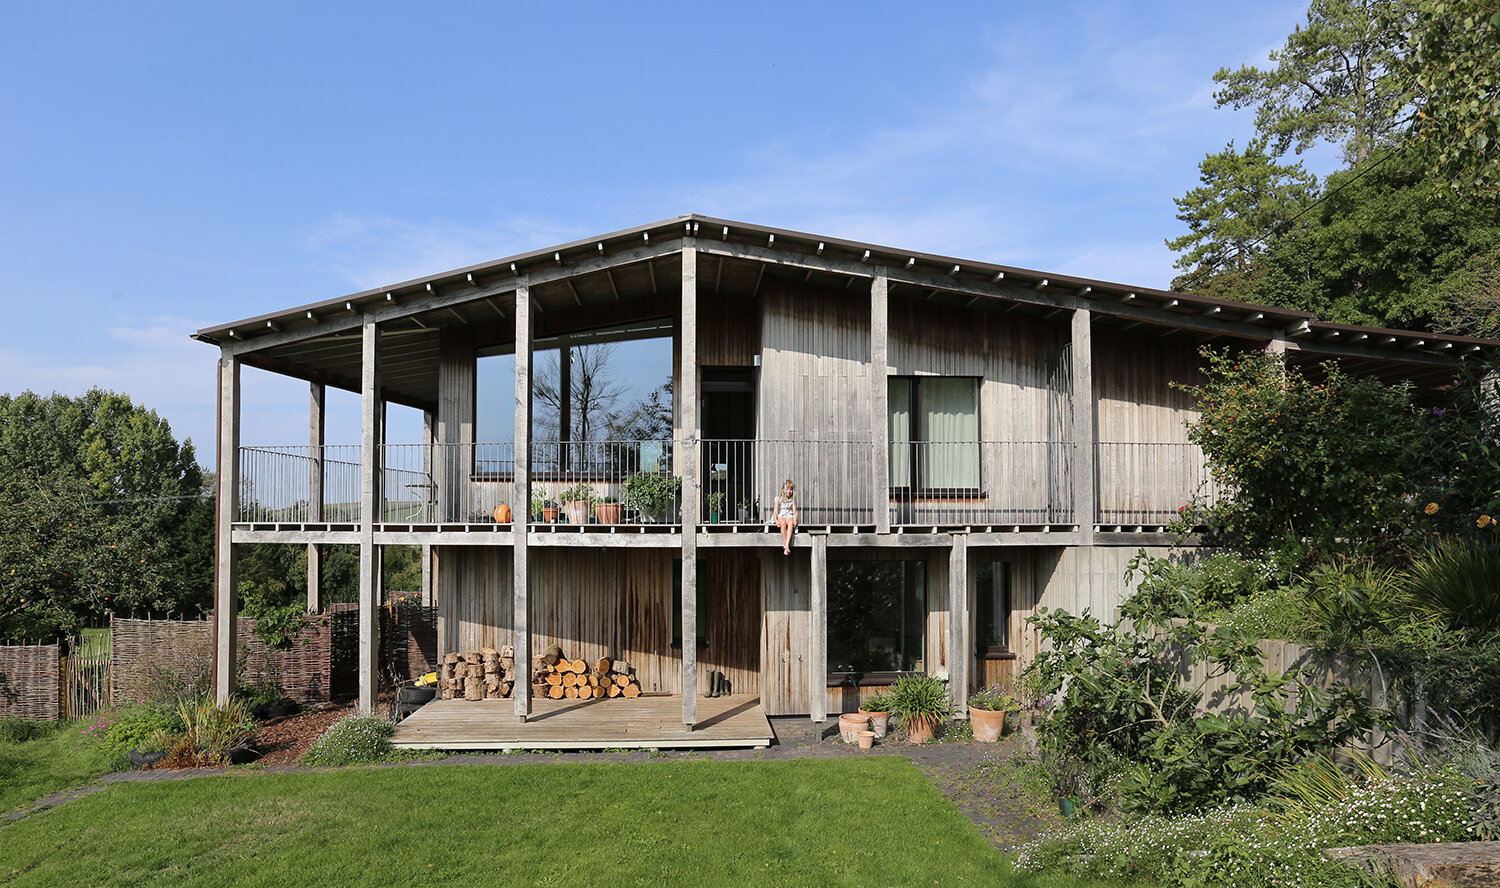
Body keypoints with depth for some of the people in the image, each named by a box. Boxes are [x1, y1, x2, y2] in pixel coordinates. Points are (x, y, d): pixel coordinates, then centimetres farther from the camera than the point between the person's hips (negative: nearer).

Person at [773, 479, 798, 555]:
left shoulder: (793, 500, 13)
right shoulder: (778, 499, 7)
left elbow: (795, 512, 7)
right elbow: (775, 512, 2)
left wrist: (795, 520, -13)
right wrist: (776, 520, -17)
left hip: (790, 517, 1)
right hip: (780, 517, -1)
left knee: (790, 523, -36)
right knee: (783, 523, -37)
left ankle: (787, 546, -47)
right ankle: (785, 546, -38)